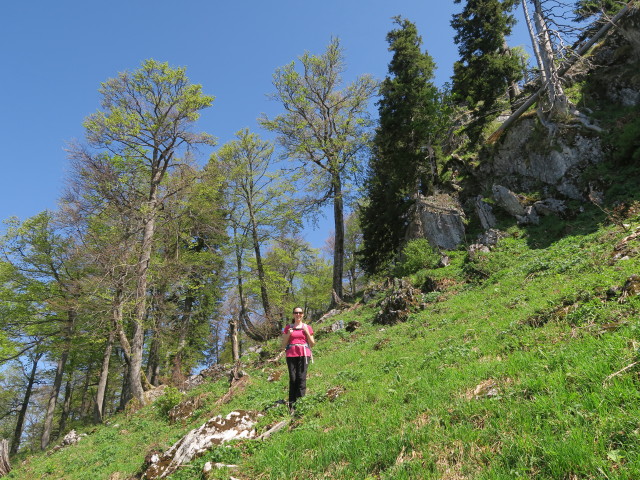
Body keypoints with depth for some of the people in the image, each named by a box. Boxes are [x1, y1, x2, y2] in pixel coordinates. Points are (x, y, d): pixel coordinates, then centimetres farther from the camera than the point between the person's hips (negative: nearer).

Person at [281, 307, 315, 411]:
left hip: (304, 354, 0)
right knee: (292, 379, -5)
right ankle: (292, 404, -1)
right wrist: (288, 334, -3)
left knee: (301, 378, -9)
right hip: (291, 355, 0)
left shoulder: (307, 327, 13)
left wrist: (307, 332, -2)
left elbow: (312, 344, 10)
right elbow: (283, 345, 12)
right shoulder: (288, 328, 13)